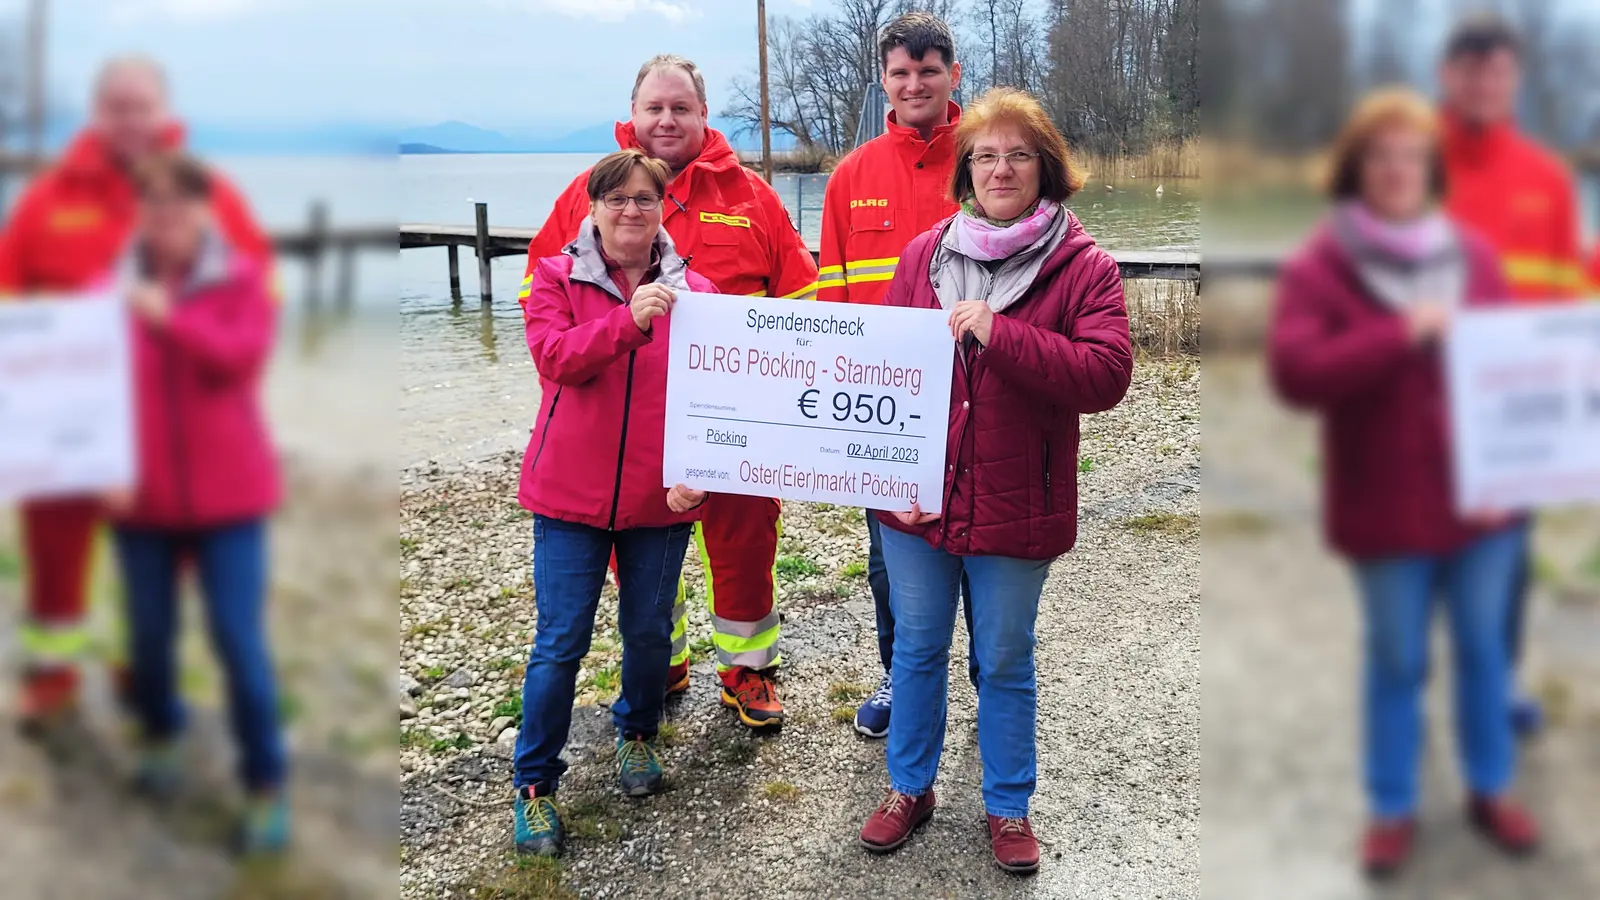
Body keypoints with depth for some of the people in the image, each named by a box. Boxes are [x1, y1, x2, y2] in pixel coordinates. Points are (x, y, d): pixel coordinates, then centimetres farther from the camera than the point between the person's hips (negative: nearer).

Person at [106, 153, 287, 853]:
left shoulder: (241, 278, 0)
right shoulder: (112, 286, 3)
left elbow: (244, 355, -16)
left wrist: (171, 318, -27)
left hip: (226, 493, -2)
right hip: (143, 496, 2)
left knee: (238, 639, -4)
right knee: (149, 631, 11)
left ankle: (266, 787, 7)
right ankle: (159, 735, 40)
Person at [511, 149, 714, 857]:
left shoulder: (694, 291, 3)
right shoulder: (556, 279, 0)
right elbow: (556, 356, -16)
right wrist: (630, 320, -30)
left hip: (662, 497, 2)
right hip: (572, 494, -2)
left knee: (649, 632, 14)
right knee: (560, 643, 0)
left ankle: (637, 733, 42)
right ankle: (534, 784, 15)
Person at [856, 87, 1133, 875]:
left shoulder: (1082, 267, -8)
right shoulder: (925, 254, 2)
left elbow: (1106, 374, -19)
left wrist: (1001, 334, -27)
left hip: (1015, 506, -3)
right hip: (917, 499, 3)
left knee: (1005, 662, 13)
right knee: (917, 648, 17)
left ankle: (1008, 805, 32)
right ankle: (909, 788, 36)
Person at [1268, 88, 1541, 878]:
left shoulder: (1472, 255, 7)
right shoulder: (1318, 268, -8)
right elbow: (1294, 371, -21)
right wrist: (1401, 334, -26)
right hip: (1387, 504, -4)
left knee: (1483, 648, 17)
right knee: (1396, 661, 9)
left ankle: (1490, 788, 36)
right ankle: (1392, 809, 25)